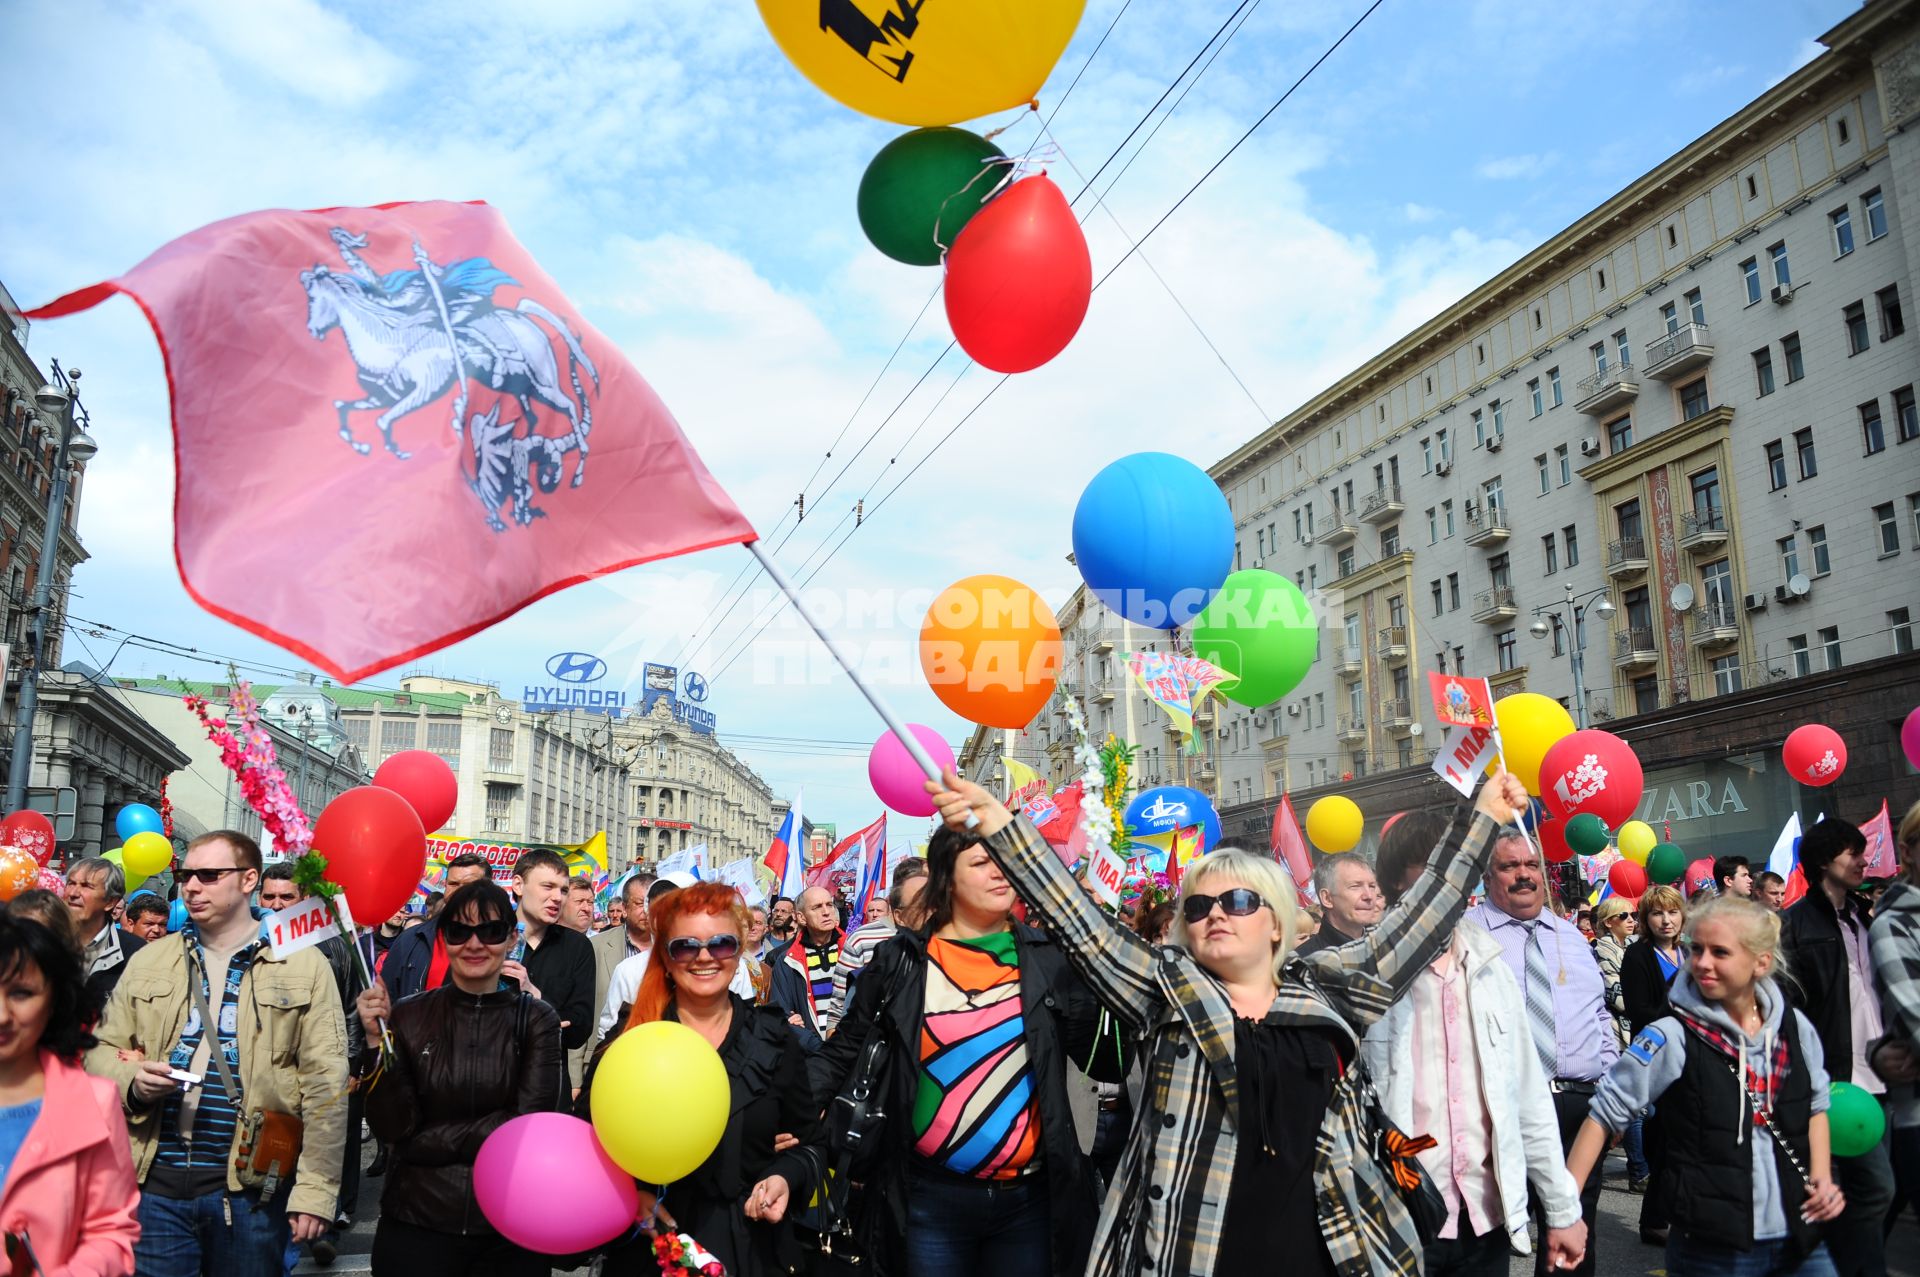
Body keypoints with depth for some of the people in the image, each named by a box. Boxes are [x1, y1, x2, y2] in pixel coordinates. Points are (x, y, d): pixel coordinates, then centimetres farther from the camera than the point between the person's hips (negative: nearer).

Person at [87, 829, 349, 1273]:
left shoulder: (303, 965, -2)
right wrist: (132, 1081, -9)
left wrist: (316, 1188, -9)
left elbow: (324, 1087, -4)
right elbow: (103, 1050, 15)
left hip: (251, 1187, -2)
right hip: (154, 1183, 3)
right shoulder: (149, 962, 10)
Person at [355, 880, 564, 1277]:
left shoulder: (537, 1019, -4)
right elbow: (392, 1129, -8)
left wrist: (428, 1139, -12)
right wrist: (378, 1041, -17)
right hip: (416, 1225, 0)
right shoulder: (408, 1016, -3)